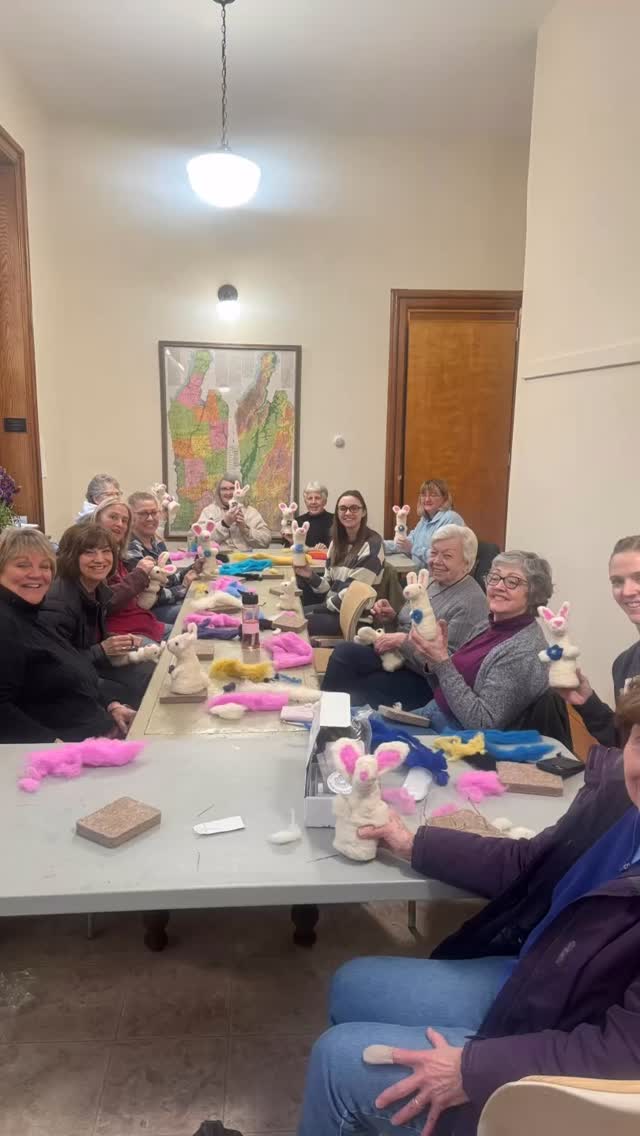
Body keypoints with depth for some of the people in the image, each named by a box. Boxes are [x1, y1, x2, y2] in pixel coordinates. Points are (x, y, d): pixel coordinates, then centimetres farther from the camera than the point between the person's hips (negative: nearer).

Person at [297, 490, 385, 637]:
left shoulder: (372, 544, -12)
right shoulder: (337, 541, 11)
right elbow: (330, 586, 9)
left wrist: (323, 607, -11)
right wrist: (311, 576, -10)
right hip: (332, 607, 7)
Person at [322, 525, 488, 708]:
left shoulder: (471, 602, -16)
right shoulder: (432, 582, 10)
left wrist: (403, 641, -22)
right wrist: (390, 620, -1)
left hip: (425, 681, -8)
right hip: (398, 659, 8)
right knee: (344, 652, -16)